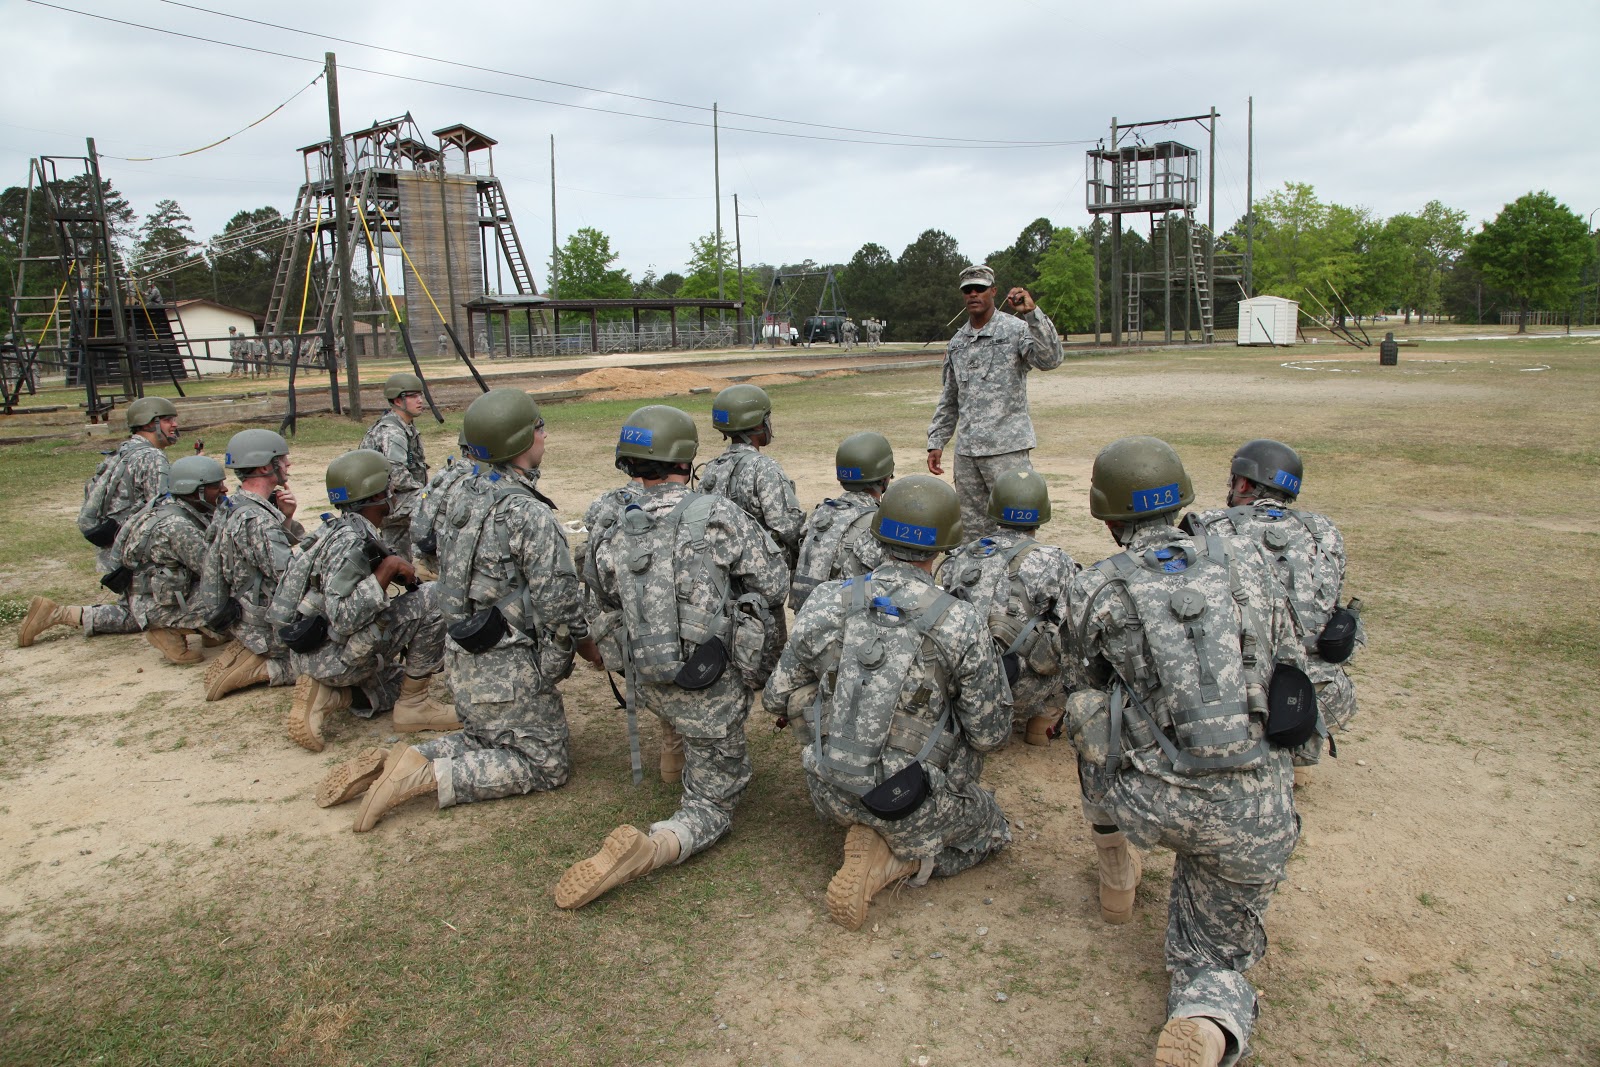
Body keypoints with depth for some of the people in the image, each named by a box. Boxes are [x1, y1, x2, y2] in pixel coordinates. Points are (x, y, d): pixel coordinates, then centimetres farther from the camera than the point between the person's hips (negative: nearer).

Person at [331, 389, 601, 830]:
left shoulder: (462, 497, 5)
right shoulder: (531, 516, -22)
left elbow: (449, 578, 13)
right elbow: (558, 605, -21)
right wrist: (592, 648, -3)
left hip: (462, 657, 9)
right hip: (510, 668, -8)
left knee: (486, 740, 26)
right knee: (547, 765, 5)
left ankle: (391, 764, 8)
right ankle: (426, 778, -9)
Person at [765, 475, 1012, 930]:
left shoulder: (828, 601, -9)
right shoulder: (961, 624, -16)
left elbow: (778, 697, 0)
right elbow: (990, 733, -6)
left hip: (829, 789, 4)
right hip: (907, 802, -4)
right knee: (992, 829, 26)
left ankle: (868, 840, 5)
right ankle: (891, 861, 1)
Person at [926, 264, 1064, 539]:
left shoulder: (1016, 329, -2)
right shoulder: (957, 342, 15)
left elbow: (1051, 359, -21)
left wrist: (1032, 313, -29)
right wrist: (936, 442, 16)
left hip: (1007, 447, -6)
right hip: (966, 451, 6)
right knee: (973, 529, 11)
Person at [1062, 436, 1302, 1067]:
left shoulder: (1094, 590, 0)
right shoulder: (1245, 561, 6)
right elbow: (1290, 670, 15)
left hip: (1151, 804, -1)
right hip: (1255, 813, 2)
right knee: (1216, 959, 21)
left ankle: (1118, 871, 39)